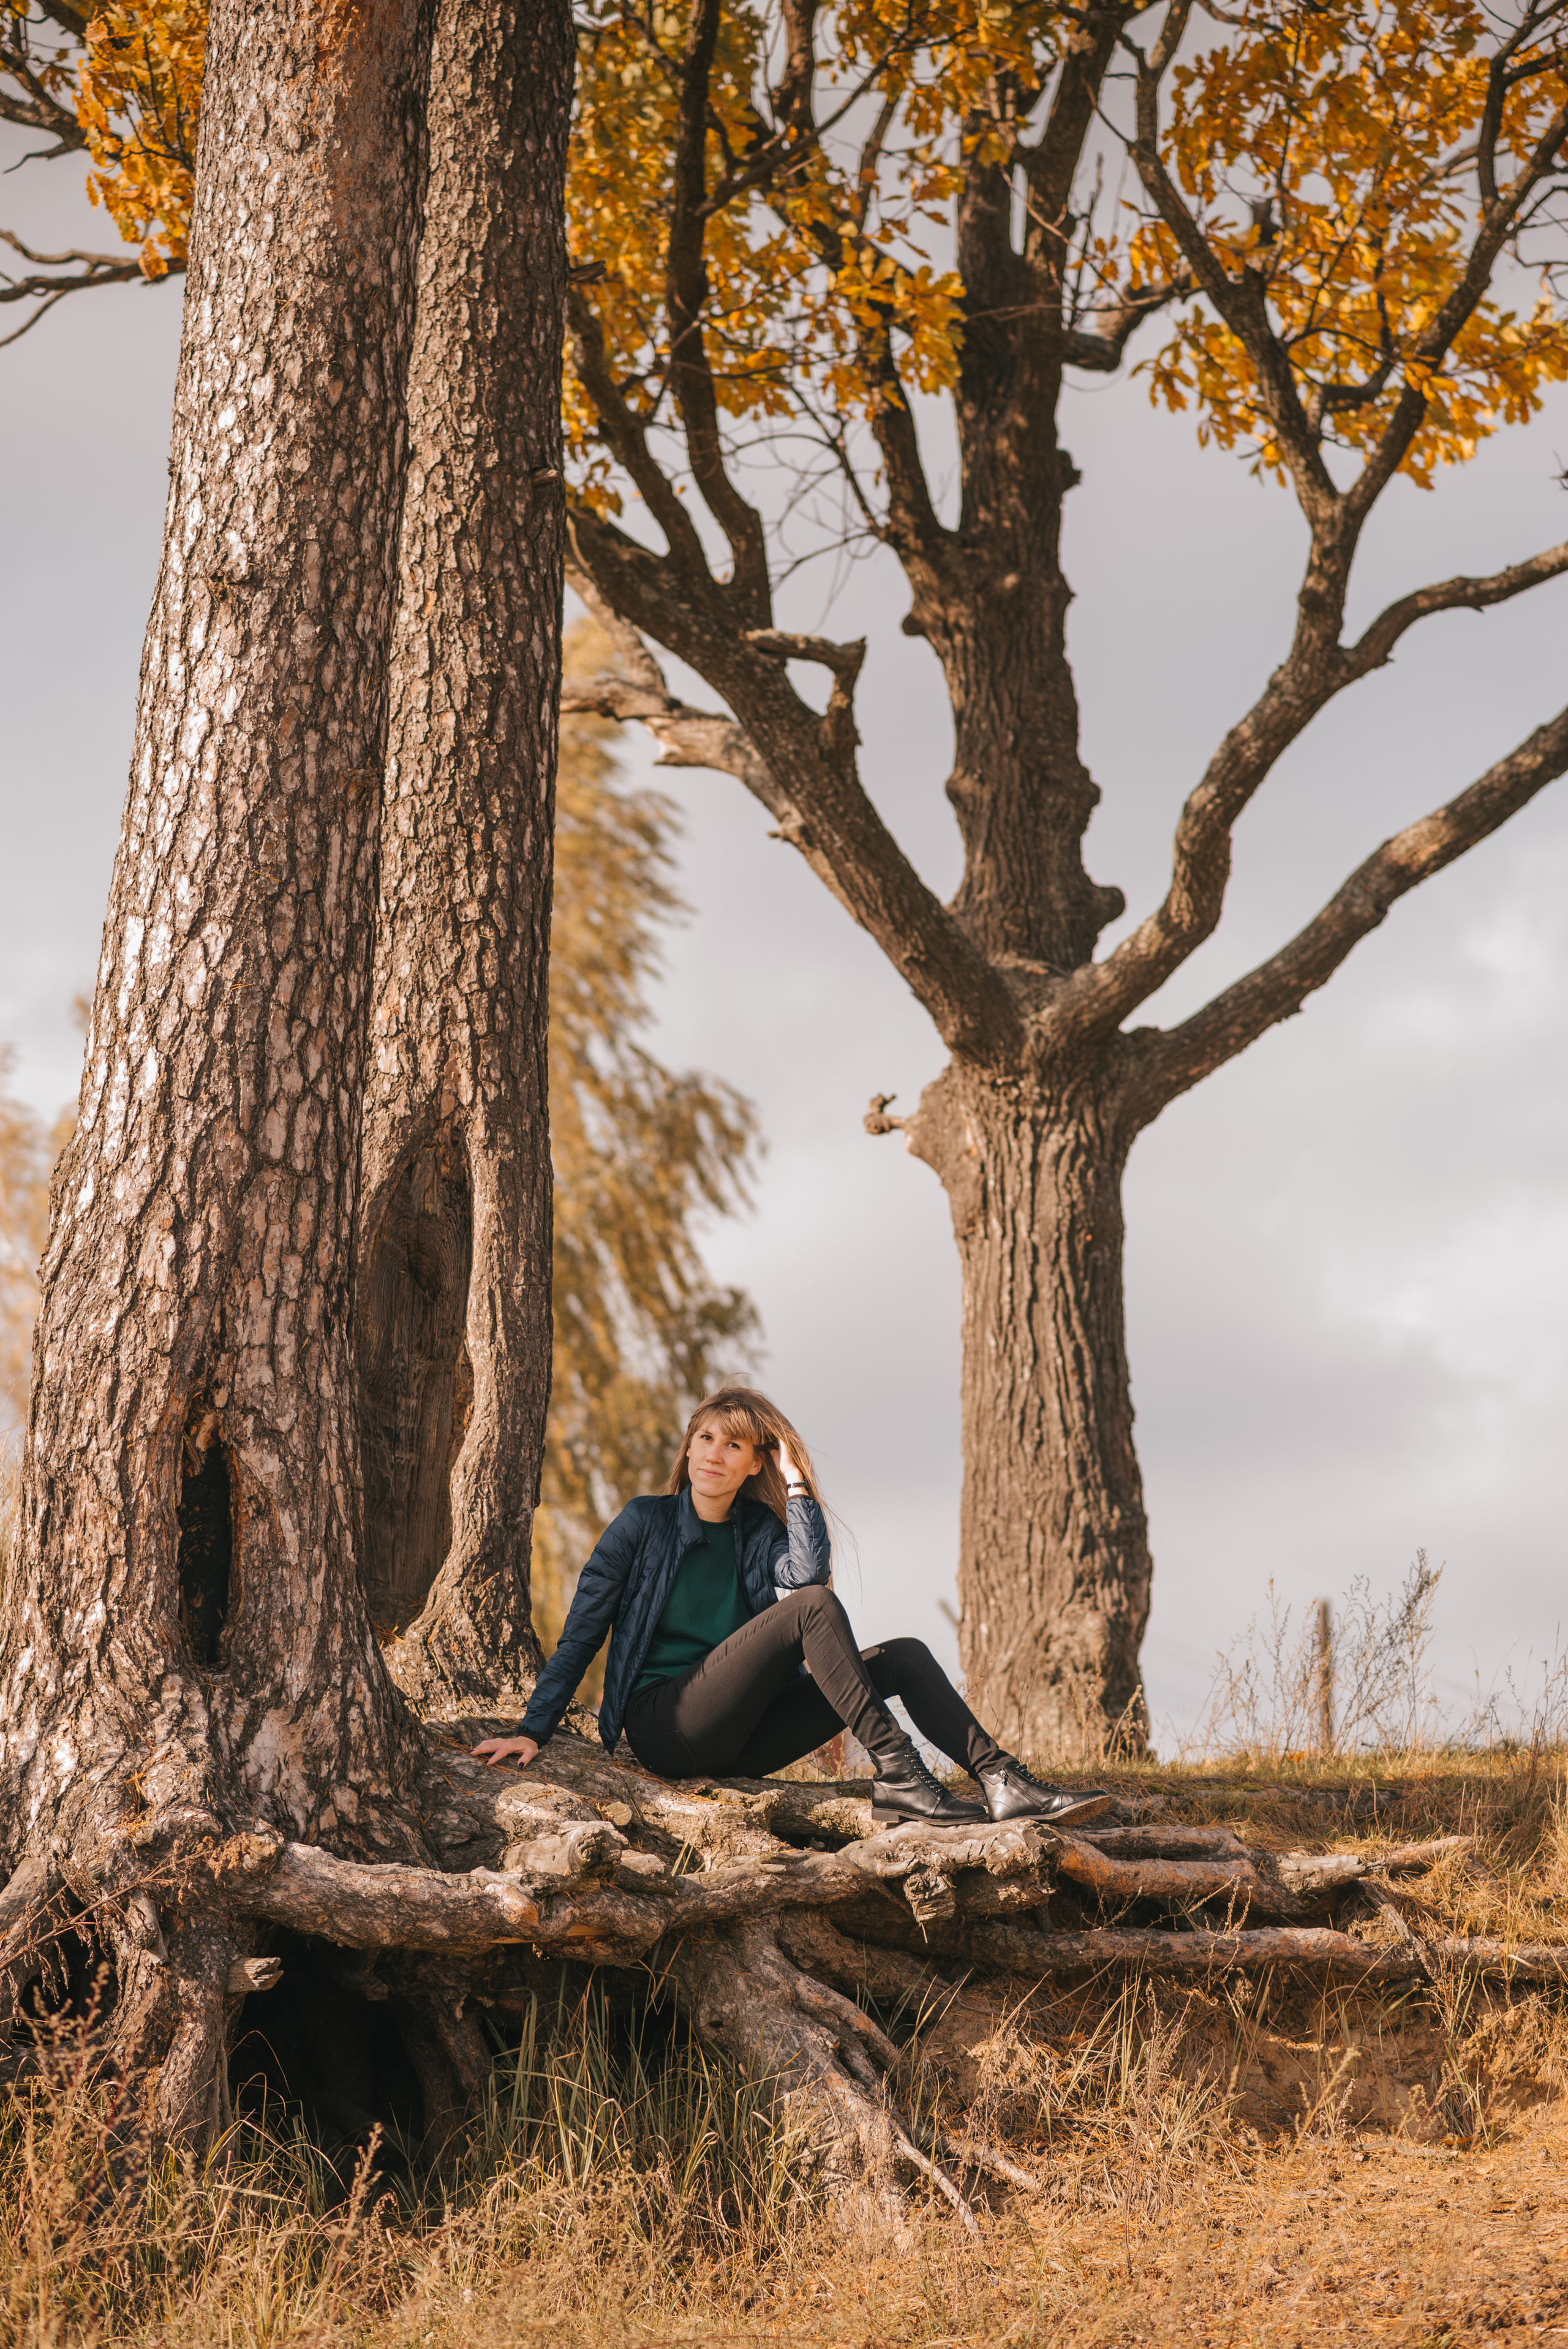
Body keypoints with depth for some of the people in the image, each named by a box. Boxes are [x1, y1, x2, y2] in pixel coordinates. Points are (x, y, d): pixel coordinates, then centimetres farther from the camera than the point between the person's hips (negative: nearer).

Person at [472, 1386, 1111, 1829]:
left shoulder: (761, 1534, 16)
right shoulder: (644, 1523, 4)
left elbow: (809, 1572, -9)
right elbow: (580, 1635, 2)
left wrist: (796, 1483, -1)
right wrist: (533, 1730, -7)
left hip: (738, 1741, 5)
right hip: (665, 1725, -5)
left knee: (904, 1656, -11)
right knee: (813, 1609, -27)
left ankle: (1004, 1784, -27)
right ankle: (897, 1776, -35)